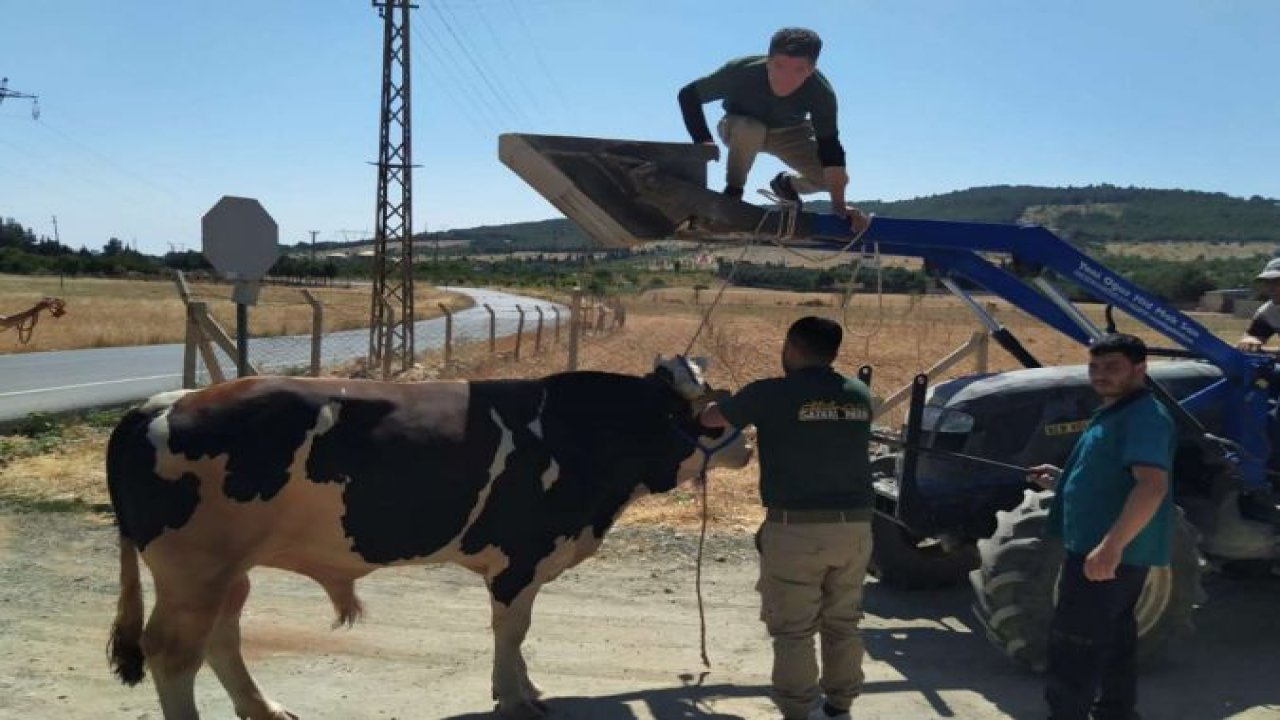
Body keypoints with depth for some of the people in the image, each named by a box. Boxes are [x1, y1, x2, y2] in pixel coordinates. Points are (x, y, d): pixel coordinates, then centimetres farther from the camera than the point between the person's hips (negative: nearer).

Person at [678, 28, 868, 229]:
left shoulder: (822, 93, -32)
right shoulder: (741, 71, -36)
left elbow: (829, 145, -28)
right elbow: (688, 95, -26)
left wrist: (839, 204, -34)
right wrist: (704, 141, -38)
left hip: (789, 132, 2)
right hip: (739, 128, -2)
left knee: (838, 179, -16)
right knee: (750, 130, -39)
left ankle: (786, 184, 16)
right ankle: (733, 190, -13)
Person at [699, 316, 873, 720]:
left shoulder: (771, 394, -6)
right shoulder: (859, 396, 8)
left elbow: (710, 419, 10)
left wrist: (720, 403, 33)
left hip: (797, 527, -5)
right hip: (854, 524, 5)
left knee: (793, 630, 4)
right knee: (842, 624, 18)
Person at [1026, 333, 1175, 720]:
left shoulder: (1144, 416, -18)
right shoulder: (1114, 414, 15)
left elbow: (1151, 486, -30)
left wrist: (1111, 545, -36)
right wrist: (1060, 478, 16)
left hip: (1109, 551, -11)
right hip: (1102, 546, 11)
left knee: (1073, 640, -7)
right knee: (1113, 635, 18)